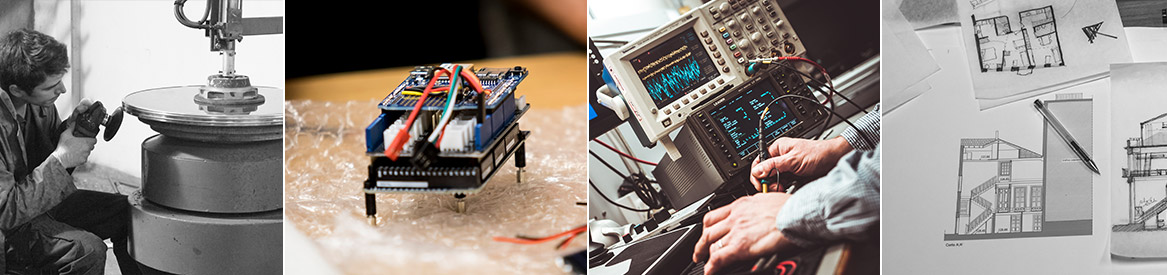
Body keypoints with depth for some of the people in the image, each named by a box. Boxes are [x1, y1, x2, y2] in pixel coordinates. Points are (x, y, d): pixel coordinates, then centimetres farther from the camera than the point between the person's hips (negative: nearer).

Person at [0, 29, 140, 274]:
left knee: (127, 212, 1)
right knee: (87, 250, -28)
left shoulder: (40, 104, -4)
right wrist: (60, 159, -26)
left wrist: (71, 128, -7)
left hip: (43, 202, 9)